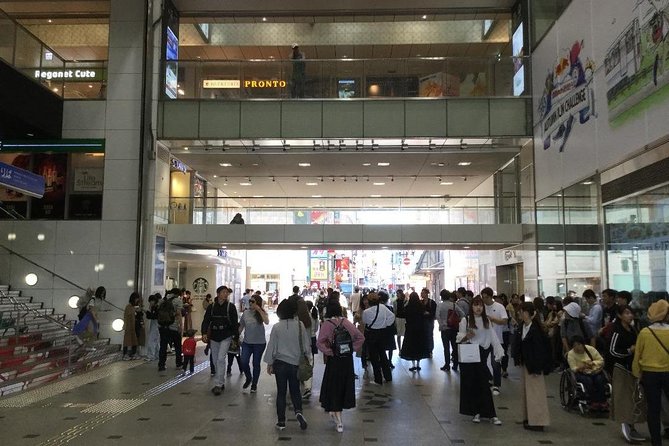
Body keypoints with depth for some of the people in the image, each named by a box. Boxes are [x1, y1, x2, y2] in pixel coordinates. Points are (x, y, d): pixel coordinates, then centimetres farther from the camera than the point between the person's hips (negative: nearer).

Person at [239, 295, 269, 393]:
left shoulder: (262, 313, -7)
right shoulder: (245, 313, 1)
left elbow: (267, 322, -27)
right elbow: (241, 327, 9)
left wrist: (259, 310, -27)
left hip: (259, 343, -2)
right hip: (247, 342, 2)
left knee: (256, 364, 6)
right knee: (244, 363, -5)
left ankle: (254, 384, 23)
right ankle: (249, 378, 24)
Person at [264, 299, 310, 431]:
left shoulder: (277, 327, -9)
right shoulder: (300, 325, -5)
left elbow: (271, 346, -3)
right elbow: (306, 345, 2)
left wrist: (269, 363, 7)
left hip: (280, 363, -1)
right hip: (295, 363, 1)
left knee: (281, 392, 8)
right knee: (295, 391, 13)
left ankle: (281, 421, 12)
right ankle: (298, 411, -11)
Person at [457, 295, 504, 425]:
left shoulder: (487, 321, 8)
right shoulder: (465, 320, -1)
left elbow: (493, 338, 6)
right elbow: (460, 338, -2)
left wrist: (499, 352, -4)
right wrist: (466, 336, -23)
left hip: (481, 356, 2)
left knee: (483, 385, -1)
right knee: (471, 384, 3)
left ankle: (491, 414, 1)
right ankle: (475, 411, 16)